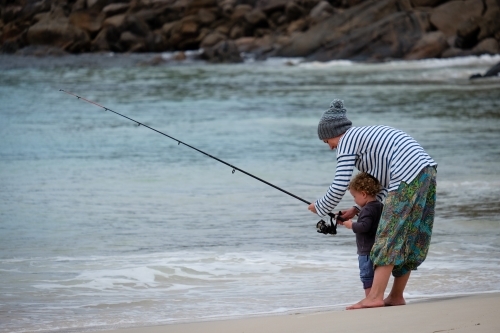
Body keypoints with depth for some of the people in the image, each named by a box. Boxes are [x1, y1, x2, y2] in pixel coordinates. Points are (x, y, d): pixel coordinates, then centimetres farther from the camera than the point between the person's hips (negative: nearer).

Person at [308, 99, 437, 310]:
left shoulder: (347, 141, 1)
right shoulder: (365, 136, 27)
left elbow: (340, 186, -6)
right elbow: (383, 184, 27)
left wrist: (320, 208, 10)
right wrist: (359, 209, 24)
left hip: (408, 177, -9)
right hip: (427, 172, 9)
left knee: (390, 236, -7)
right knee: (409, 239, 12)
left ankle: (375, 297, -10)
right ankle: (396, 297, 16)